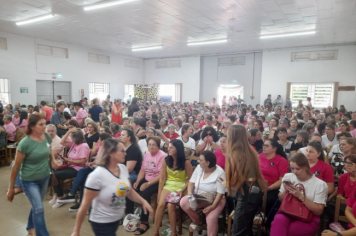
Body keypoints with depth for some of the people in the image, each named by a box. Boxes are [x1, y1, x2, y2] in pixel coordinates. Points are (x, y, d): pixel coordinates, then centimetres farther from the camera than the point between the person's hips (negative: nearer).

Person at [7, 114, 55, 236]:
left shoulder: (47, 137, -8)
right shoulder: (25, 143, -23)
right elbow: (16, 166, -14)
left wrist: (52, 160, 1)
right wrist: (11, 188, -7)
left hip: (45, 177, 5)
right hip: (29, 180, -5)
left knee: (36, 205, 22)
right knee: (39, 208, -7)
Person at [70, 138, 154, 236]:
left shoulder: (123, 168, -7)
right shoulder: (97, 175, -26)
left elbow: (130, 191, 5)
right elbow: (85, 205, -19)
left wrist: (143, 201, -8)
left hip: (118, 218, 6)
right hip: (101, 222, -6)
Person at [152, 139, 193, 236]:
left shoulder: (186, 162, -11)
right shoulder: (166, 160, 0)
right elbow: (162, 178, 1)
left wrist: (182, 190, -18)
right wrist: (159, 193, -3)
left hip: (181, 187, -3)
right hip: (168, 185, 3)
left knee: (170, 205, -26)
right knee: (160, 204, -22)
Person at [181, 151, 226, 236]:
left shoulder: (220, 173, -17)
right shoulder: (199, 167, -2)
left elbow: (220, 193, -17)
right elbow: (191, 182, 1)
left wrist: (213, 206, -28)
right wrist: (190, 193, -17)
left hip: (214, 199, -5)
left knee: (211, 218, -31)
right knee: (183, 202, -21)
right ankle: (197, 220, 7)